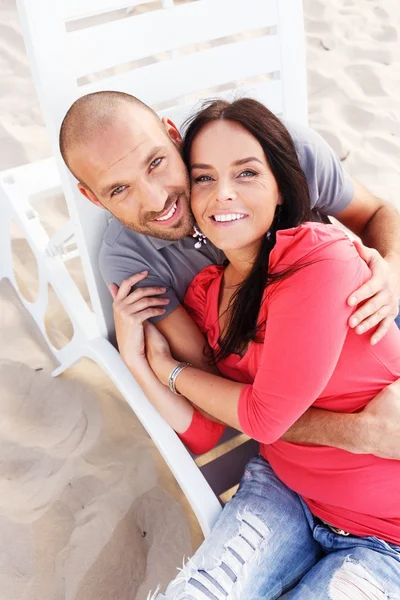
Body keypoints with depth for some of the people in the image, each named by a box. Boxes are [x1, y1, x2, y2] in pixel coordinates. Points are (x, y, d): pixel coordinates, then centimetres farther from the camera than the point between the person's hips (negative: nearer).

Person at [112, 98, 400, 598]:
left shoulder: (321, 261, -24)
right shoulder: (205, 295, -2)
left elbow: (263, 417, -19)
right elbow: (204, 436, -1)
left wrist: (168, 368, -5)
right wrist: (136, 357, -12)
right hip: (283, 490, 5)